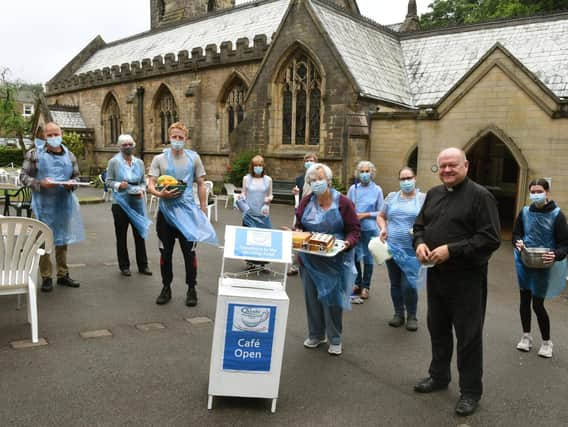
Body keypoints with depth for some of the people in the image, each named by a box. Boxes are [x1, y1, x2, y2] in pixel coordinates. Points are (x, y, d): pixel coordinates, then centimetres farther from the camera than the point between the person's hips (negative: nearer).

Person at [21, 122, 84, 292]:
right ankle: (46, 277, 12)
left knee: (63, 239, 12)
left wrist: (71, 184, -8)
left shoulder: (69, 155, 9)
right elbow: (24, 176, -2)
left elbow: (76, 176, 14)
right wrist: (40, 183, -18)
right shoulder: (34, 154, -1)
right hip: (43, 204, -3)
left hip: (64, 203, 4)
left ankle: (63, 274, 24)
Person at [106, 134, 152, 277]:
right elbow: (108, 180, -1)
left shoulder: (139, 162, 8)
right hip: (120, 202, -3)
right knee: (121, 235, 6)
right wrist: (118, 185, -19)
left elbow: (143, 181, 11)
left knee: (140, 233, 5)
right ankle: (124, 266, 17)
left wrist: (142, 190, -8)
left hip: (137, 202, 3)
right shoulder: (114, 162, -2)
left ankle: (143, 265, 15)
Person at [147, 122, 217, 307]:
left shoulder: (194, 158, 3)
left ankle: (191, 289, 17)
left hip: (187, 211, -1)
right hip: (166, 212, 1)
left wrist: (203, 209, 5)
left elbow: (201, 185, 8)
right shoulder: (159, 159, 2)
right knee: (165, 252, 10)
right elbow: (150, 185, -2)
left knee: (189, 252, 3)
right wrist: (160, 194, -23)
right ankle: (166, 288, 25)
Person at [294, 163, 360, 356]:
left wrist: (348, 243, -23)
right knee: (312, 296, 11)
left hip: (335, 260, -3)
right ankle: (315, 335, 29)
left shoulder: (343, 203, -7)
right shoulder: (306, 202, 3)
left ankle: (335, 339, 20)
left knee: (332, 297, 3)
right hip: (310, 259, 4)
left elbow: (354, 230, -5)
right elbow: (298, 226, 13)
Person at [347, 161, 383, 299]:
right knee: (354, 255, 7)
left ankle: (365, 287, 19)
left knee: (368, 257, 6)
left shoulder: (377, 190, -2)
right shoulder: (353, 188, 4)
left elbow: (380, 212, -1)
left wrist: (365, 215, -12)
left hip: (369, 228, -2)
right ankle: (357, 283, 27)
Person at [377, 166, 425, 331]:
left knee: (409, 284, -6)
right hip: (392, 247, 3)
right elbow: (381, 216, 18)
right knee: (395, 283, 12)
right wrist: (383, 229, -1)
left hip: (411, 250, -3)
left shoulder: (423, 198, -1)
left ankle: (411, 316, 15)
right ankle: (399, 313, 28)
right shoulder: (391, 197, 8)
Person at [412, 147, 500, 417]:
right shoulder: (433, 194, 10)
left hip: (466, 278, -6)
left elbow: (491, 238, -18)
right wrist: (419, 243, -6)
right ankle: (439, 376, 37)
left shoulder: (480, 195, -12)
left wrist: (451, 250, -23)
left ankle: (470, 391, 20)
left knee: (468, 335, 4)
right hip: (435, 274, 7)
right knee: (437, 328, 19)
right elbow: (420, 225, 17)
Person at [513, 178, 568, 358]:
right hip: (524, 263, 3)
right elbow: (516, 234, 11)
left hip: (544, 266, -3)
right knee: (524, 300, 12)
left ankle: (546, 342, 21)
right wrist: (518, 242, -12)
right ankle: (526, 336, 30)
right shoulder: (525, 212, 1)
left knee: (538, 304, 0)